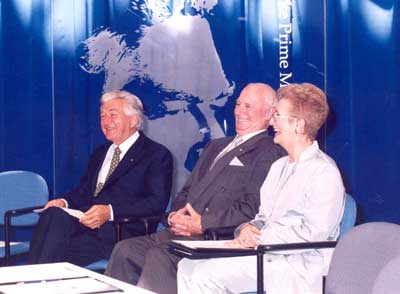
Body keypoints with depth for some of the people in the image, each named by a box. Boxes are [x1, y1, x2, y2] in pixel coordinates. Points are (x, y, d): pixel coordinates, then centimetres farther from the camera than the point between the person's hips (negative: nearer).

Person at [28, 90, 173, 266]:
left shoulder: (157, 155, 4)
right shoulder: (100, 153, 28)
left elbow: (157, 203, -8)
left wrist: (110, 212, -20)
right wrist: (64, 202, 1)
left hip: (119, 231, -6)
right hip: (84, 222, 6)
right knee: (53, 215, -28)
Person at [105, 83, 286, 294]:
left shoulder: (269, 154, -3)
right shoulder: (216, 146, 26)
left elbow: (253, 209, -14)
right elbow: (186, 191, 25)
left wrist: (203, 224, -16)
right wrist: (175, 215, 2)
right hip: (181, 231, 8)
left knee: (159, 256, -30)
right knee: (125, 250, -12)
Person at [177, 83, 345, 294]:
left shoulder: (324, 172, -9)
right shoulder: (279, 166, 20)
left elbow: (313, 233, -18)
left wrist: (257, 239, -17)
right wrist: (248, 229, -3)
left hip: (297, 266, -9)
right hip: (265, 255, 9)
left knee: (206, 275, -22)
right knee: (189, 267, -6)